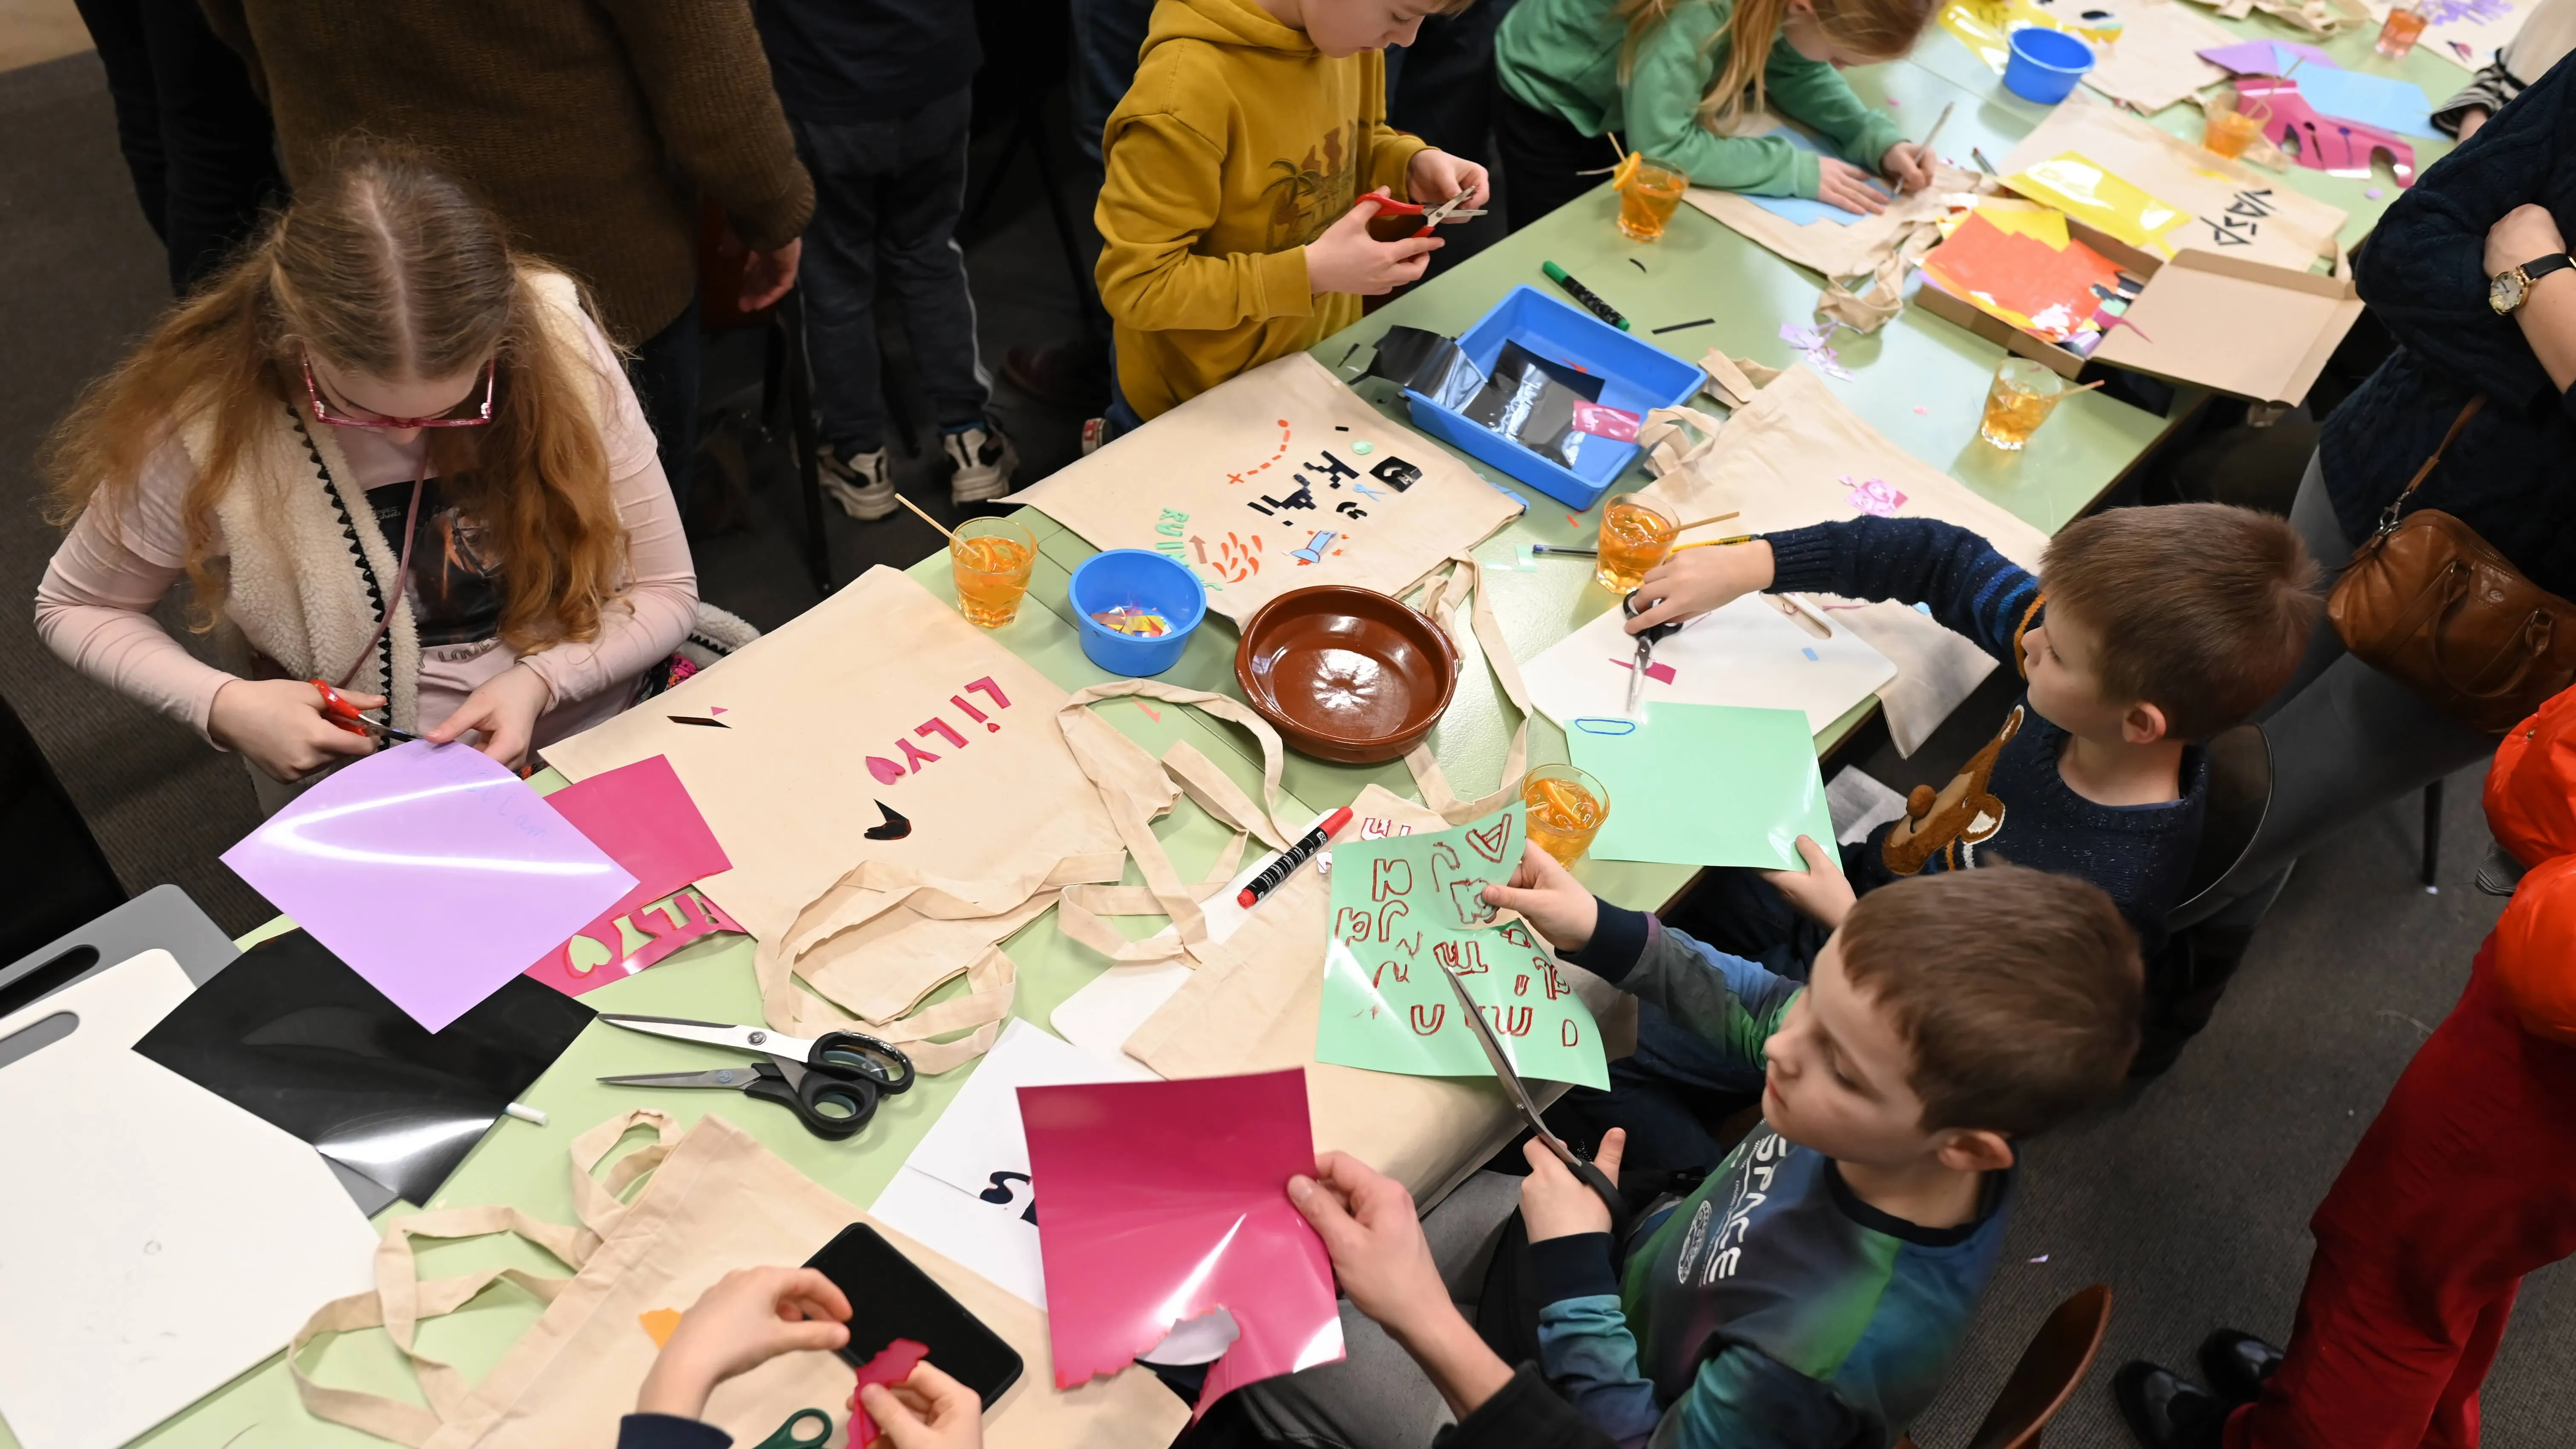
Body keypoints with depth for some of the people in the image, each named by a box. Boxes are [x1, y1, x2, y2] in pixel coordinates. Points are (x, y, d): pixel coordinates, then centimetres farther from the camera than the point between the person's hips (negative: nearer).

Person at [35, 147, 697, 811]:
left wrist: (539, 680, -21)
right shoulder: (206, 421, -17)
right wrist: (223, 704, -15)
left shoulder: (556, 341, -15)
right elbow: (75, 607, 3)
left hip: (597, 745, 1)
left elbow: (666, 590, -5)